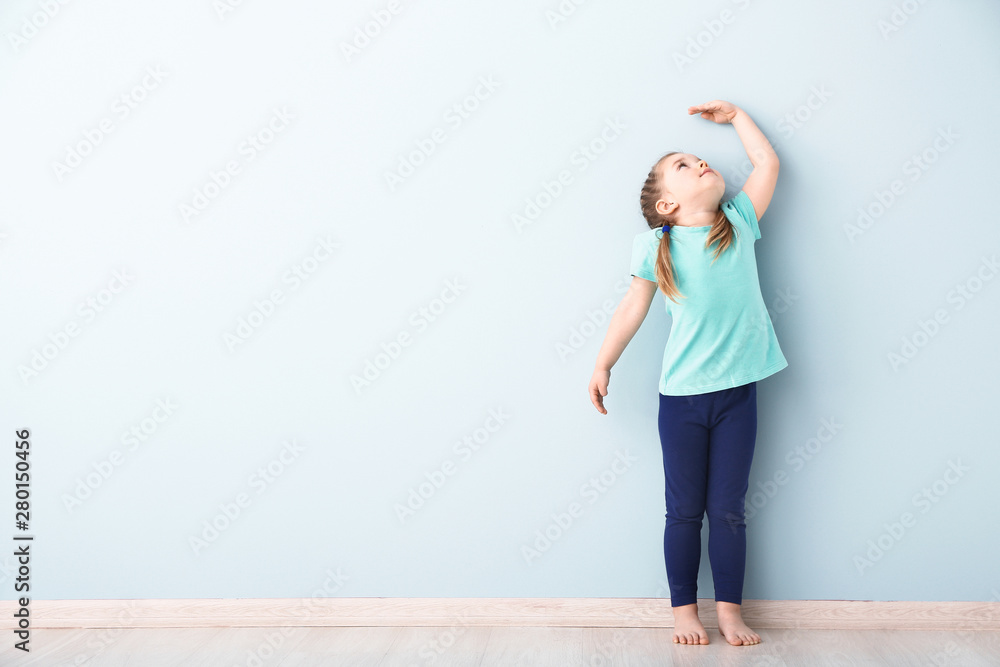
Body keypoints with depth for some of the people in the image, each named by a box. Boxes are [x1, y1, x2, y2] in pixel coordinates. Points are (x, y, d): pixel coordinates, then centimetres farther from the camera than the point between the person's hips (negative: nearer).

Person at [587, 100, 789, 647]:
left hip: (737, 393, 2)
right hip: (682, 396, -1)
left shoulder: (739, 223, 5)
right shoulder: (656, 246, -2)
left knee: (728, 510, 8)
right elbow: (632, 307, 4)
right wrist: (603, 364, 4)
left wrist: (733, 115, 20)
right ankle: (684, 609, 21)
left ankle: (730, 612, 20)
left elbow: (767, 162, 11)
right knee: (684, 511, 8)